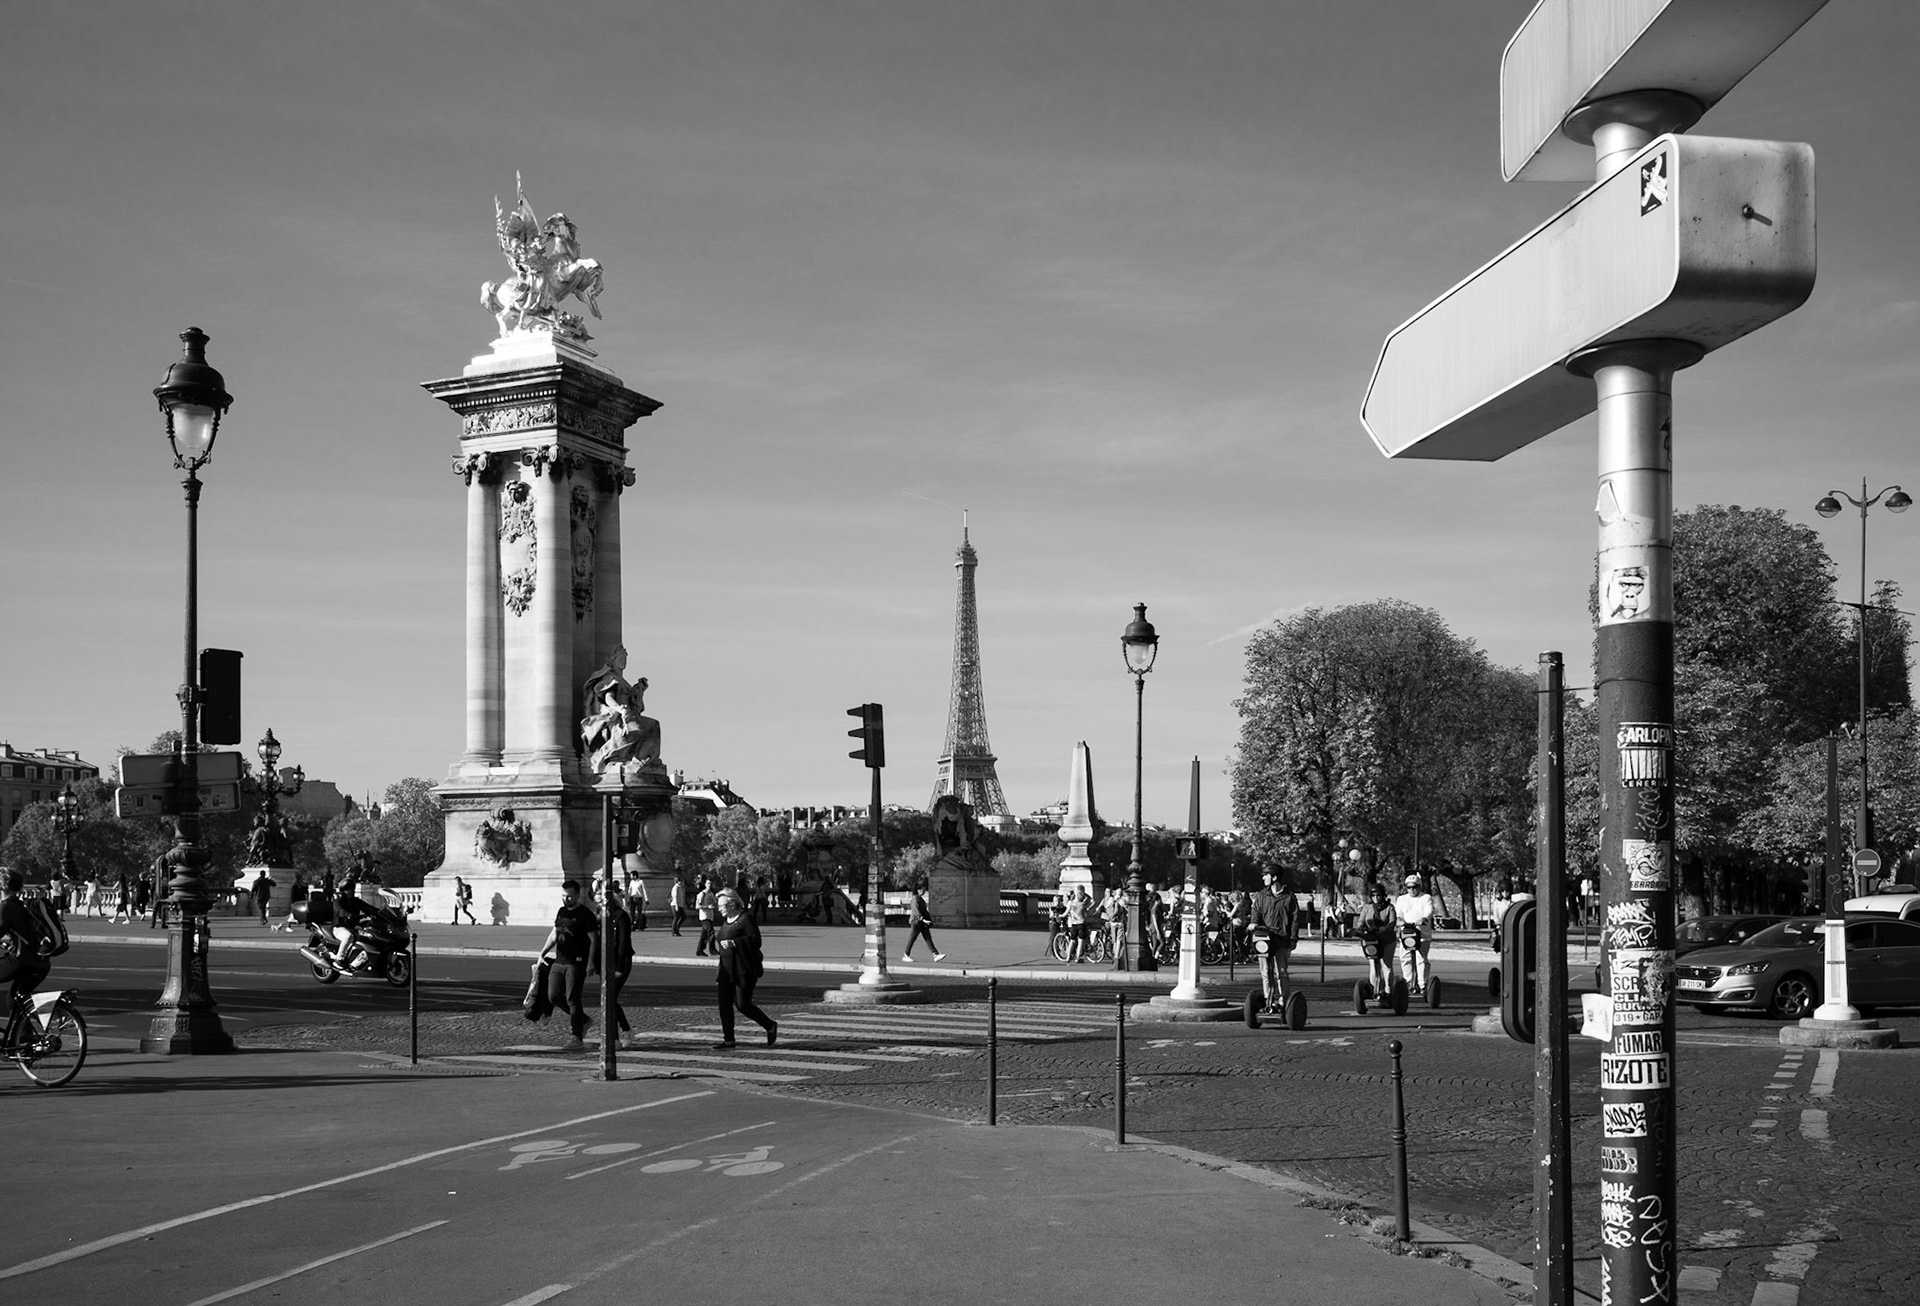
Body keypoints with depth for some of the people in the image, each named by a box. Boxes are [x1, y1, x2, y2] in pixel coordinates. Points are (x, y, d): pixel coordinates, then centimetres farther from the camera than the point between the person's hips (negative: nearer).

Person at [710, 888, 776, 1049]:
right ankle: (728, 1039, 10)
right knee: (724, 1004, 3)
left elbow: (755, 940, -22)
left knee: (742, 1005, -7)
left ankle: (771, 1026, 12)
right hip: (727, 969, 8)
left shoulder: (745, 920, -13)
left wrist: (733, 943, -28)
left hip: (744, 970, -8)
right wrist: (718, 943, 6)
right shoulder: (726, 921, 13)